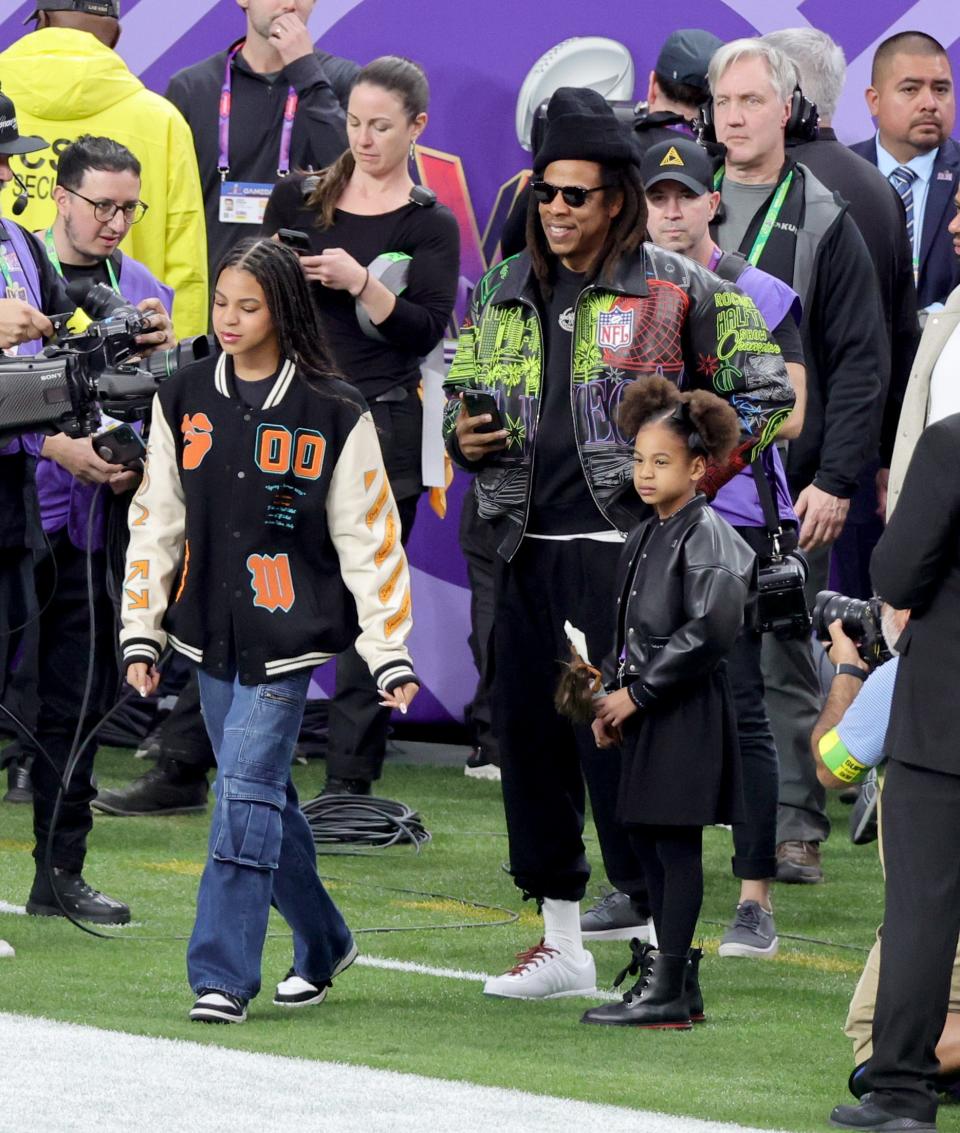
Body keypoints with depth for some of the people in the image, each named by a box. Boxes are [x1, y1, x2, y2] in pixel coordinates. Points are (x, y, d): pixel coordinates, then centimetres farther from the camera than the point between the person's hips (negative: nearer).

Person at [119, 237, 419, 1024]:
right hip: (209, 634, 5)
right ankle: (322, 944, 30)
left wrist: (390, 656, -5)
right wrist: (141, 634, 5)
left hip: (286, 635, -5)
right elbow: (156, 521, 10)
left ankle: (223, 978, -12)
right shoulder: (184, 402, 6)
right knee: (262, 797, 12)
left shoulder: (333, 414, -5)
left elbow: (370, 539, -3)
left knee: (248, 794, -13)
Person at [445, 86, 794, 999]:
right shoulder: (505, 294, 14)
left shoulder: (674, 291, -1)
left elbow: (766, 390, 2)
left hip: (622, 544, -6)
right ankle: (561, 940, 18)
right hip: (527, 548, 6)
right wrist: (464, 437, 3)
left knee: (619, 737, -11)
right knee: (528, 736, 7)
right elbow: (461, 389, 26)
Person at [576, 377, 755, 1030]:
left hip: (688, 712, -9)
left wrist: (637, 693, -15)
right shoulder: (645, 537, 14)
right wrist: (611, 696, 8)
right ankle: (678, 988, 17)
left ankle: (666, 994, -6)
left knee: (675, 841, -7)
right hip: (645, 710, 9)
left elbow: (711, 631, -19)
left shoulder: (706, 535, -11)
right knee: (645, 836, 10)